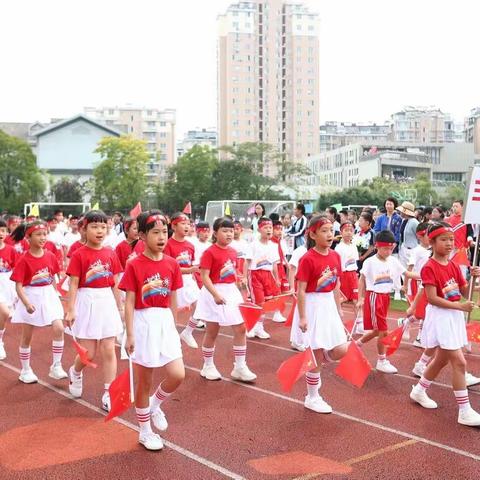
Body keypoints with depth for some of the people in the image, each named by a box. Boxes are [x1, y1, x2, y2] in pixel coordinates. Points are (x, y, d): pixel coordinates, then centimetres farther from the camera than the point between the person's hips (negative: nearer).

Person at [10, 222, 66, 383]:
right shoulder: (23, 260, -13)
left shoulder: (50, 256, -1)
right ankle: (25, 370, 25)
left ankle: (56, 367, 1)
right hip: (30, 297, -3)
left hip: (49, 296, 3)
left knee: (58, 329, -12)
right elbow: (18, 285, -16)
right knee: (27, 336, 9)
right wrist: (27, 303, -27)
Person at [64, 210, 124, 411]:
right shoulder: (79, 254, -8)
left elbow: (115, 283, 9)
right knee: (88, 353, 2)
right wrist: (70, 309, -12)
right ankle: (75, 372, 36)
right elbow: (73, 284, -8)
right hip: (87, 303, -3)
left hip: (107, 302, 4)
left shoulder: (110, 253, 4)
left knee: (109, 351, 3)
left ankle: (108, 394, 10)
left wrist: (120, 307, 12)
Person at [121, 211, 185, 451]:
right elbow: (129, 302, -8)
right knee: (144, 382, 7)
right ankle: (145, 431, 24)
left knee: (177, 375, -6)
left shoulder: (172, 264, 3)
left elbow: (173, 300, 11)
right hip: (144, 323, -4)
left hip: (165, 323, 4)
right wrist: (129, 335, -11)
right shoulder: (134, 265, -9)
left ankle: (155, 405, 25)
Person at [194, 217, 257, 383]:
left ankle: (240, 368, 12)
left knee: (240, 329, 3)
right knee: (212, 332, 7)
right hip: (214, 293, -6)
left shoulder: (233, 252, 7)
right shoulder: (210, 252, -14)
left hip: (231, 292, 6)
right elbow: (204, 276, -18)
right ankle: (208, 366, 24)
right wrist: (215, 295, -27)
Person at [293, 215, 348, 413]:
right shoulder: (308, 259, -18)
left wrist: (338, 309, 14)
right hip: (312, 306, -7)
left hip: (329, 306, 7)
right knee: (316, 353, 2)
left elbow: (336, 285, 12)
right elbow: (301, 290, -16)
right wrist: (302, 317, -18)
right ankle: (312, 398, 20)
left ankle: (313, 365, 33)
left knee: (341, 350, 4)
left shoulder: (335, 256, 3)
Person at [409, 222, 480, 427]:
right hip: (440, 316, -8)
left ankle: (419, 391, 39)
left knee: (442, 359, 20)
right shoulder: (429, 268, -15)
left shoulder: (454, 266, 8)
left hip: (454, 316, 8)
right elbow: (432, 298, -20)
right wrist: (460, 306, -23)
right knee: (459, 362, -10)